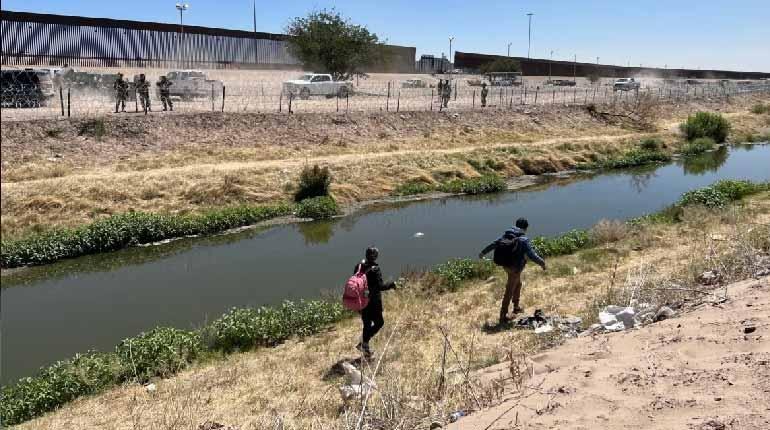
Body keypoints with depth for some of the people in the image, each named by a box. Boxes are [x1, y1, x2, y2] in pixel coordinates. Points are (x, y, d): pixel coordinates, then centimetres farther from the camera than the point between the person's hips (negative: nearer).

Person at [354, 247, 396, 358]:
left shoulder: (359, 266, 0)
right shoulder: (375, 269, -20)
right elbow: (380, 286, -22)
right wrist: (391, 284, -8)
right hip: (373, 302, -7)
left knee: (367, 324, 18)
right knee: (379, 322, 10)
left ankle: (366, 349, 24)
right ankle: (364, 343, -1)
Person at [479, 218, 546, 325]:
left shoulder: (507, 235, 2)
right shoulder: (523, 240, -18)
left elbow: (494, 244, 10)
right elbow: (531, 255, -21)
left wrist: (483, 252, 23)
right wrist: (542, 263, -5)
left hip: (506, 265, 8)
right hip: (515, 268, -8)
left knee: (518, 284, 28)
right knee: (509, 292, -2)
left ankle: (516, 307, 41)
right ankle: (503, 316, 2)